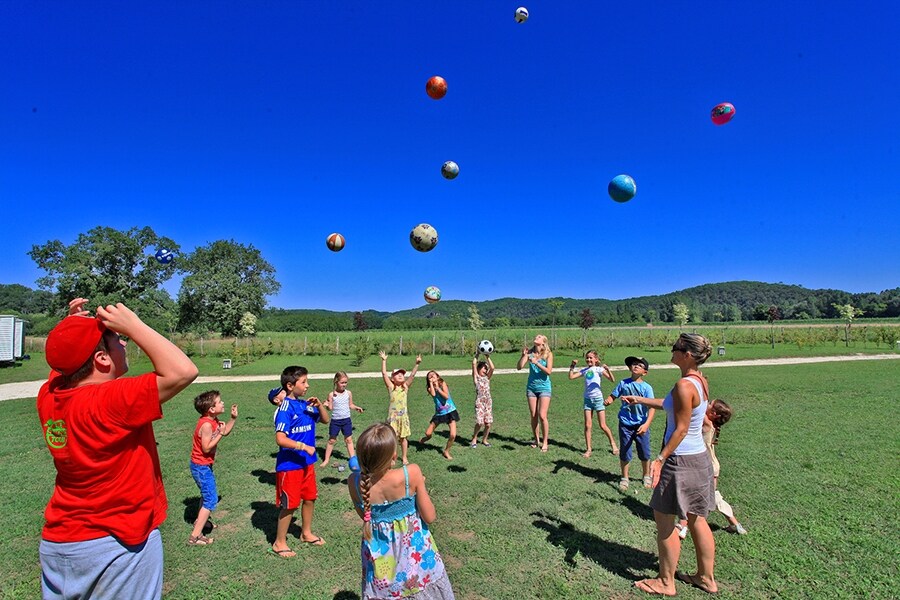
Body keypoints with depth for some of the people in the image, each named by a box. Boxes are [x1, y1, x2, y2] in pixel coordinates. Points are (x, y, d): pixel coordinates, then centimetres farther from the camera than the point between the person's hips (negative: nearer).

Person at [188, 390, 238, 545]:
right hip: (201, 467, -10)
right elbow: (206, 448, -28)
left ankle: (200, 520, 49)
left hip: (204, 465, 10)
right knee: (211, 500, -7)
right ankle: (195, 536, -3)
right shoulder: (206, 424, -28)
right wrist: (220, 434, -25)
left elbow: (225, 431, 12)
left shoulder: (213, 420, 0)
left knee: (207, 493, 29)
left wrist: (233, 418, 1)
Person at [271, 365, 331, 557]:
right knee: (289, 504, 5)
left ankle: (306, 533, 39)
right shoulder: (285, 408, -20)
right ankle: (279, 543, 24)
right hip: (289, 464, -7)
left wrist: (319, 405, -6)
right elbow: (280, 439, -25)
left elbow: (326, 420, 11)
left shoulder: (306, 405, 2)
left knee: (309, 498, 19)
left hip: (307, 462, 8)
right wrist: (303, 446, -25)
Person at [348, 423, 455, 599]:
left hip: (380, 553, 2)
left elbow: (364, 515, -1)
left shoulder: (354, 482, -21)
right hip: (413, 548, -1)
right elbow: (430, 517, -17)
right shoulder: (411, 474, -30)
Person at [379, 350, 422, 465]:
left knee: (403, 437, 9)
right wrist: (384, 360, -13)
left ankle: (405, 457, 21)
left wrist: (417, 364, -13)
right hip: (393, 415, -2)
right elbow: (384, 374, -9)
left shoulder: (405, 386, 4)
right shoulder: (391, 386, -2)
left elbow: (412, 375, -4)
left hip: (403, 415, 2)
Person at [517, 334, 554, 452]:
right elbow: (519, 367, -6)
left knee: (542, 416, -7)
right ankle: (537, 440, 23)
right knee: (533, 416, 7)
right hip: (531, 387, 3)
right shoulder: (530, 353, 0)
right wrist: (523, 355, -18)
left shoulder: (548, 354, -6)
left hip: (544, 388, -3)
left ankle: (545, 441, 9)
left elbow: (549, 371, -15)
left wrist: (536, 363, -23)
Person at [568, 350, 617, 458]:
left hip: (598, 398, -3)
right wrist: (572, 366, -5)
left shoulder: (599, 369, -4)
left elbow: (612, 379, -14)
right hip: (587, 399, 3)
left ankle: (613, 444, 25)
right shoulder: (584, 370, 6)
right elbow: (571, 377, 1)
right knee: (587, 425, 1)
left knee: (603, 426, 2)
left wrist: (608, 369, -27)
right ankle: (588, 449, 9)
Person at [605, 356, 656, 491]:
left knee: (644, 454, 11)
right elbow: (613, 396, 0)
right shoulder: (624, 383, -4)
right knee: (624, 453, 8)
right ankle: (624, 478, 28)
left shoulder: (646, 387, -9)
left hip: (641, 425, 0)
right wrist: (608, 400, -25)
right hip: (625, 424, 1)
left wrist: (647, 424, -25)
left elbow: (652, 406, -14)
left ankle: (646, 476, 38)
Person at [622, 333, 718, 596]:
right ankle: (706, 577, 35)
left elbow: (681, 429, -22)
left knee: (664, 520, 7)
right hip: (699, 456, 9)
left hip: (681, 460, -9)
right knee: (696, 520, 21)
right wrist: (640, 400, 26)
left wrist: (660, 460, -18)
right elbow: (670, 404, 19)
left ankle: (666, 582, 22)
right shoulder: (701, 381, 4)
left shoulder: (684, 385, -24)